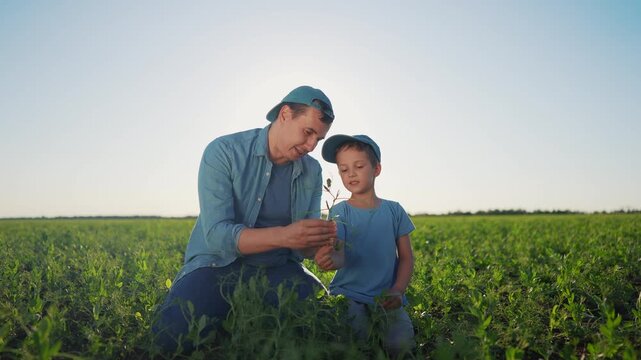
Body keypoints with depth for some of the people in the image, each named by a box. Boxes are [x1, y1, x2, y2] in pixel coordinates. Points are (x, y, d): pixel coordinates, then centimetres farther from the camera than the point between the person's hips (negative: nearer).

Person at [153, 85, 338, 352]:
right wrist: (283, 235, -34)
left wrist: (322, 242, -22)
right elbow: (217, 235, -20)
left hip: (277, 269, 4)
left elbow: (303, 246, 3)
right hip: (218, 265, -3)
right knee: (173, 334, -28)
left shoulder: (312, 172, 2)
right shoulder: (223, 152, -12)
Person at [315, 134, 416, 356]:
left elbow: (406, 258, 8)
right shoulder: (339, 212, -1)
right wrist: (331, 259, -38)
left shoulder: (394, 211, 5)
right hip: (349, 295, -1)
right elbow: (340, 256, -13)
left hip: (386, 297, 2)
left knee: (400, 343, -21)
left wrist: (398, 291, -8)